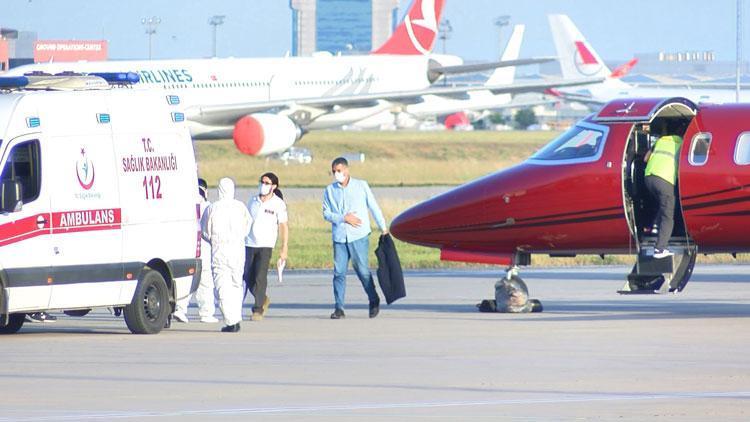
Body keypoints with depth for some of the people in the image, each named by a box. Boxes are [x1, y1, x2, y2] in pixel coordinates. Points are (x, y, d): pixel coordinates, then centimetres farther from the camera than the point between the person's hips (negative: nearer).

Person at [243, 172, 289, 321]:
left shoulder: (278, 204, -3)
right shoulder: (253, 200, 11)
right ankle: (263, 300, 29)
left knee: (260, 278, -12)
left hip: (265, 245, -5)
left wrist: (284, 249, -8)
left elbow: (284, 226, -2)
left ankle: (258, 309, -6)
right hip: (249, 244, 5)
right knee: (248, 278, 5)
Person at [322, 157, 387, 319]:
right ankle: (339, 308, -1)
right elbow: (326, 214, 4)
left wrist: (383, 228, 9)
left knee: (362, 270, -2)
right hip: (339, 237, 2)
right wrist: (344, 218, -10)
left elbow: (374, 207, 9)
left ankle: (374, 301, 18)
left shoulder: (361, 186, 4)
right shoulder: (330, 190, 7)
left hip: (359, 236, -2)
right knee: (339, 272, -3)